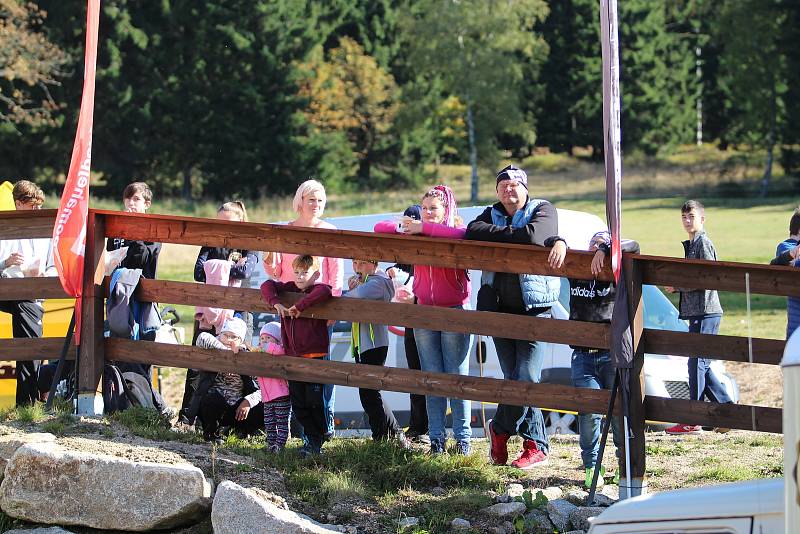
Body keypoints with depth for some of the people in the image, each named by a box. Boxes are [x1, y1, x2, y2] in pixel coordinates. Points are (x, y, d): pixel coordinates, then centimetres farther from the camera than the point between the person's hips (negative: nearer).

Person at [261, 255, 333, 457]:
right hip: (292, 357, 6)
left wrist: (300, 306, -31)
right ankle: (311, 436, 22)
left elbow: (324, 291, -33)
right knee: (298, 403, 9)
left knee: (314, 401, -1)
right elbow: (267, 286, 2)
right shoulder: (289, 289, 8)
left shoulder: (317, 291, -10)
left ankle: (317, 441, 12)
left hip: (315, 357, -6)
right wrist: (276, 303, -15)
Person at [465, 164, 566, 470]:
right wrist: (510, 235, -13)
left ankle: (500, 429, 9)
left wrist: (496, 235, -9)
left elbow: (533, 236, -21)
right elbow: (473, 233, -9)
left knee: (526, 379, -10)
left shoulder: (543, 210, 1)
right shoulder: (491, 215, 13)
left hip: (534, 309, -4)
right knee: (514, 379, 2)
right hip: (501, 309, 4)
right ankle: (536, 446, 10)